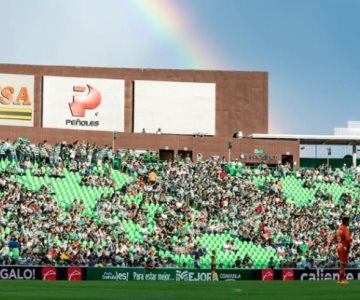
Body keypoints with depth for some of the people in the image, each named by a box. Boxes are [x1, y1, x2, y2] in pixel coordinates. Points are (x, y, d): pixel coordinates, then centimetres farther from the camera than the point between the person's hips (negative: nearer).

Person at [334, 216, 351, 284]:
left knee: (342, 263, 17)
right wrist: (348, 248, -17)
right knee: (343, 264, -3)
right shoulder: (345, 229, -16)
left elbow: (335, 237, 20)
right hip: (344, 248, -8)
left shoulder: (339, 228, 10)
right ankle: (340, 280, -2)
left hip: (339, 247, 8)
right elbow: (348, 240, -25)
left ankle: (343, 279, 21)